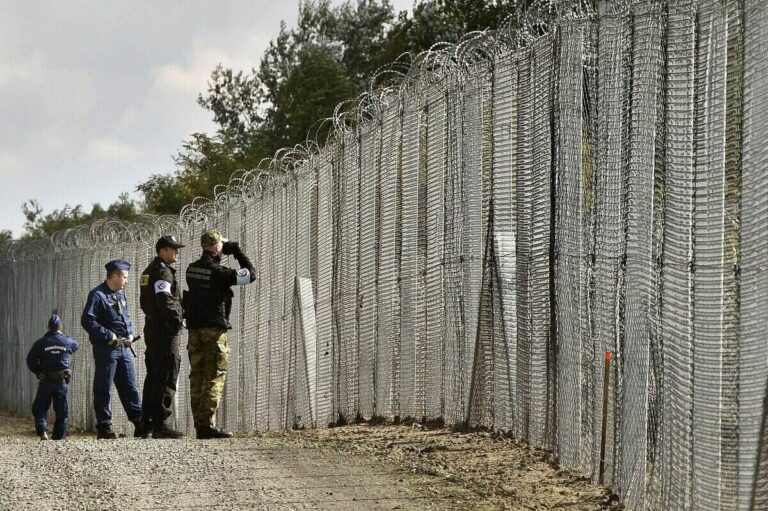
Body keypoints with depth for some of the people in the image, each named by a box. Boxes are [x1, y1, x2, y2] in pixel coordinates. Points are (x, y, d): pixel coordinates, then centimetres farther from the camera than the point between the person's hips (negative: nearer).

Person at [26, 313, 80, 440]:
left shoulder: (40, 343, -7)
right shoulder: (67, 342, -2)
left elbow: (30, 362, -7)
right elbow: (76, 345, 22)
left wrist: (39, 372, 9)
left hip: (45, 381, -1)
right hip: (62, 381, 1)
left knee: (40, 408, 7)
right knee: (61, 411, 10)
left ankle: (42, 431, -12)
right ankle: (59, 436, 11)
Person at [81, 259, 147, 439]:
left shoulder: (120, 294, 16)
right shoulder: (97, 295, -10)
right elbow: (87, 321, -16)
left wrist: (130, 333, 8)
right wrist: (108, 336, -18)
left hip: (124, 348, 8)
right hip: (106, 348, -8)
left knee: (130, 388, 8)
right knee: (103, 389, -1)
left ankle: (140, 424, 10)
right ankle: (104, 427, 2)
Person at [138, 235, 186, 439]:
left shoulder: (148, 271, 19)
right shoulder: (162, 271, -13)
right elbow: (164, 300, -23)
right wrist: (177, 319, -14)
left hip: (152, 328, 10)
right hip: (165, 330, -10)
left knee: (153, 376, 14)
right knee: (166, 378, -11)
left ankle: (146, 423, 16)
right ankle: (160, 424, -14)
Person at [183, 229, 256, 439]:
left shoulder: (192, 269, 7)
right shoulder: (219, 272, -14)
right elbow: (251, 275, -10)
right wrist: (237, 252, -1)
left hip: (195, 329, 7)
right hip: (214, 328, -7)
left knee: (197, 375, 9)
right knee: (214, 377, -5)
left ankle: (199, 424, 9)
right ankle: (208, 425, -11)